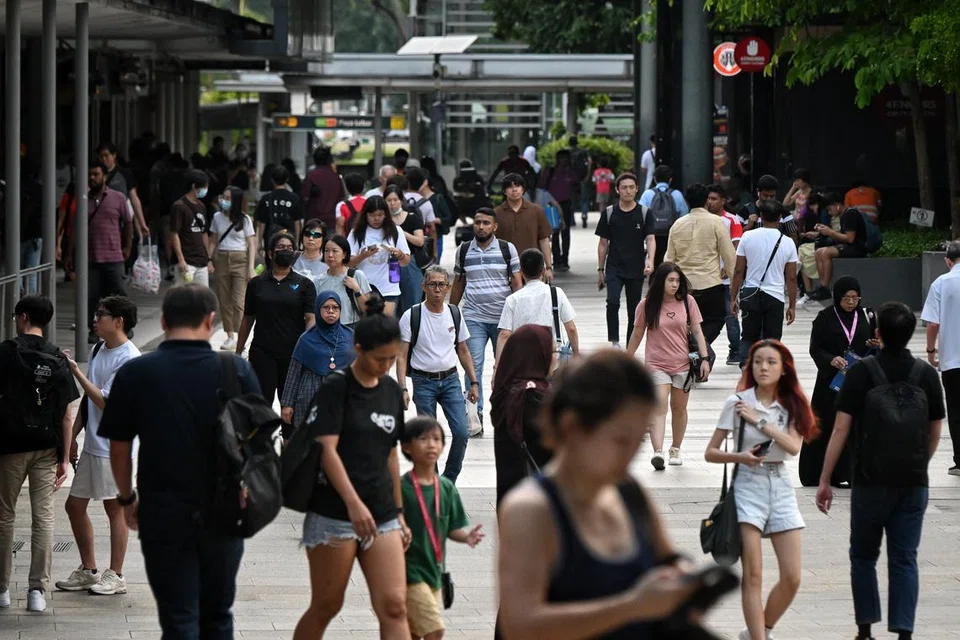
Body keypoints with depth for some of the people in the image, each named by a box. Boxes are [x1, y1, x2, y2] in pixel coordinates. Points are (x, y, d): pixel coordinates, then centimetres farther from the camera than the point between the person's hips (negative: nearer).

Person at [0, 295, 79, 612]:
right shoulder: (58, 359, 3)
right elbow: (66, 416, 1)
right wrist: (64, 459, 4)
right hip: (46, 447, 2)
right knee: (43, 517, 3)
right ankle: (38, 590, 0)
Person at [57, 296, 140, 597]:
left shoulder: (129, 359, -17)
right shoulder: (97, 351, 10)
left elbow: (105, 402, -21)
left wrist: (76, 372, -18)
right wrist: (72, 436, 15)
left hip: (114, 446, -9)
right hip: (92, 445, 9)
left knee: (114, 507, 1)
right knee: (74, 505, 11)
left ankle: (115, 575, 10)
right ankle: (88, 571, 22)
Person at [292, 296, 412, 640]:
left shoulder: (391, 391, 12)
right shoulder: (336, 389, -7)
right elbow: (327, 450, -17)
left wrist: (399, 513, 20)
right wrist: (354, 503, -29)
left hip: (381, 515, 5)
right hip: (334, 514, -5)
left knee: (394, 607, -6)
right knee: (326, 607, 5)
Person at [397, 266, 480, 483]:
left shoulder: (454, 315, 6)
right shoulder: (412, 316, -6)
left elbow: (463, 351, 16)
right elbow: (402, 356, -7)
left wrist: (473, 382, 12)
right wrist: (403, 388, -16)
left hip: (450, 379, 3)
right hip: (423, 382, -3)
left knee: (462, 433, -7)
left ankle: (449, 480, 9)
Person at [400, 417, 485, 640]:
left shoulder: (446, 488, 5)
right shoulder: (402, 488, -13)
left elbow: (453, 528, 9)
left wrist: (467, 536, -10)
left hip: (434, 570, 7)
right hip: (410, 571, -7)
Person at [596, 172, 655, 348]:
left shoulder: (644, 213, 1)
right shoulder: (609, 213, 3)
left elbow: (650, 239, -8)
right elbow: (603, 243, 8)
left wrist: (650, 260, -26)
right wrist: (600, 269, 8)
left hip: (636, 269, 1)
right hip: (614, 268, -1)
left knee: (633, 310, 7)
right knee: (612, 302, -22)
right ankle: (614, 341, -17)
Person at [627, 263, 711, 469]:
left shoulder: (687, 301, 0)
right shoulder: (647, 305, -3)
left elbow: (697, 331, 3)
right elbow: (637, 335, 7)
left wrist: (704, 358, -4)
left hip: (683, 364, 2)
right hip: (656, 365, -2)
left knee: (679, 408, 12)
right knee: (659, 408, -14)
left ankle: (675, 449, 28)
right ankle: (657, 452, -26)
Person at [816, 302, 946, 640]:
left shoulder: (862, 372, -7)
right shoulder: (926, 374, 1)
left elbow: (841, 429, -9)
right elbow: (934, 433, 8)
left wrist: (825, 480, -5)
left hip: (871, 481, -2)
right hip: (914, 483, 2)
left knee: (863, 556, 13)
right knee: (904, 559, 6)